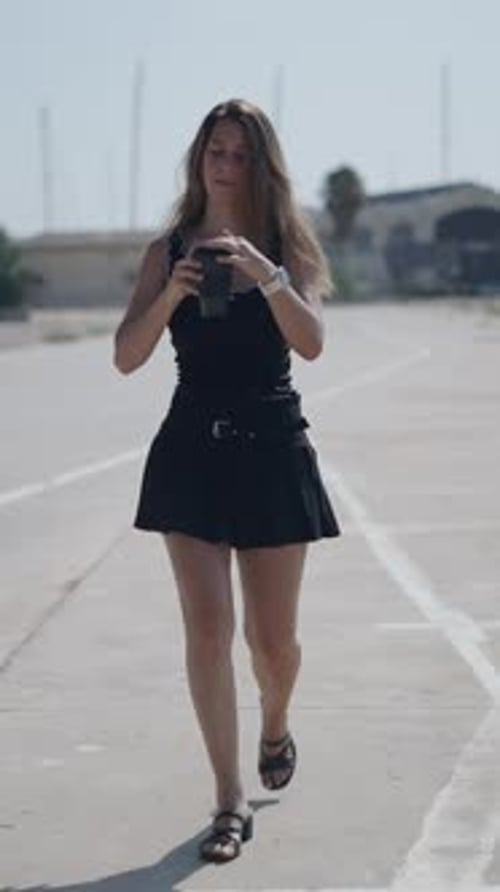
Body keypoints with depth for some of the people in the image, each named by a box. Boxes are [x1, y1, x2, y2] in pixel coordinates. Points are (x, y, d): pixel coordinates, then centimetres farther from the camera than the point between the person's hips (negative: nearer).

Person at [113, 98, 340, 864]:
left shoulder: (287, 247, 0)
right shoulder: (168, 252, 3)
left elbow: (312, 342, -16)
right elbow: (126, 357, -5)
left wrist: (265, 274, -30)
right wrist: (171, 296, -21)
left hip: (273, 451, 0)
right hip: (193, 449, 1)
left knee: (272, 635, 7)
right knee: (207, 625, -8)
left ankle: (275, 727, 42)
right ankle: (230, 801, 0)